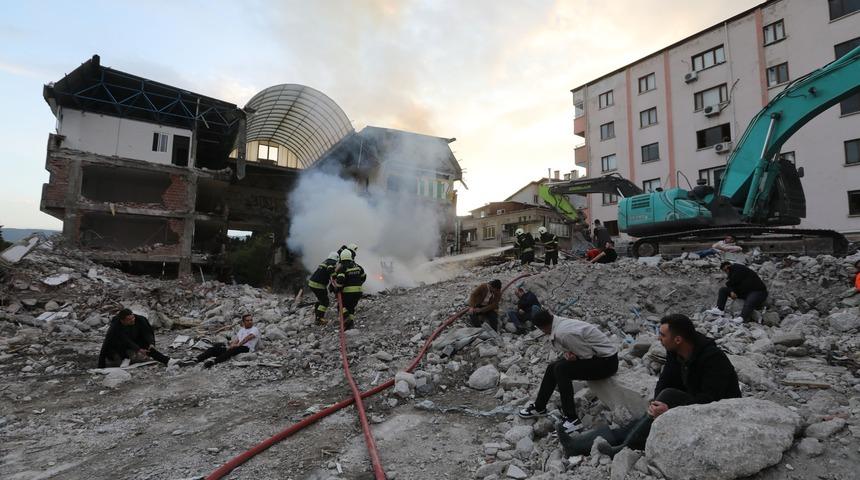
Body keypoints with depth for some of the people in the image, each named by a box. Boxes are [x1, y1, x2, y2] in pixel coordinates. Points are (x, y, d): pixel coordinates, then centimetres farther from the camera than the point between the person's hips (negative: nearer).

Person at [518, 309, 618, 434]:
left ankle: (572, 420, -14)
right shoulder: (562, 322, -1)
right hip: (597, 356, 9)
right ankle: (539, 407, 22)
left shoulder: (563, 333, -28)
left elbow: (587, 355, -23)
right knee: (553, 367, 7)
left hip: (607, 362, -9)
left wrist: (567, 354, -7)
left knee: (561, 370, -21)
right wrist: (568, 353, -10)